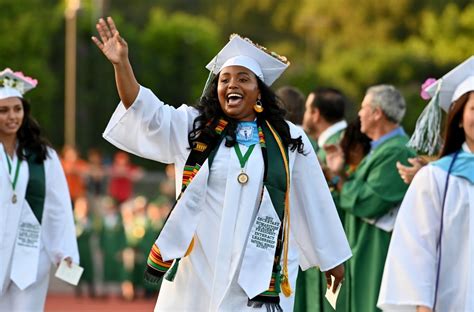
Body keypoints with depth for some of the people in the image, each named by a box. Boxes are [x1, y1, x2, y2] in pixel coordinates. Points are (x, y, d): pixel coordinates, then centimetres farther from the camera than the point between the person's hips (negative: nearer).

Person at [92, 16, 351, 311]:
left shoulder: (289, 140, 6)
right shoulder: (193, 127, 8)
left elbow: (312, 200, 11)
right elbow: (145, 111, -4)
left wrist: (330, 257, 17)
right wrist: (122, 64, -19)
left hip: (259, 271, -1)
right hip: (198, 265, 1)